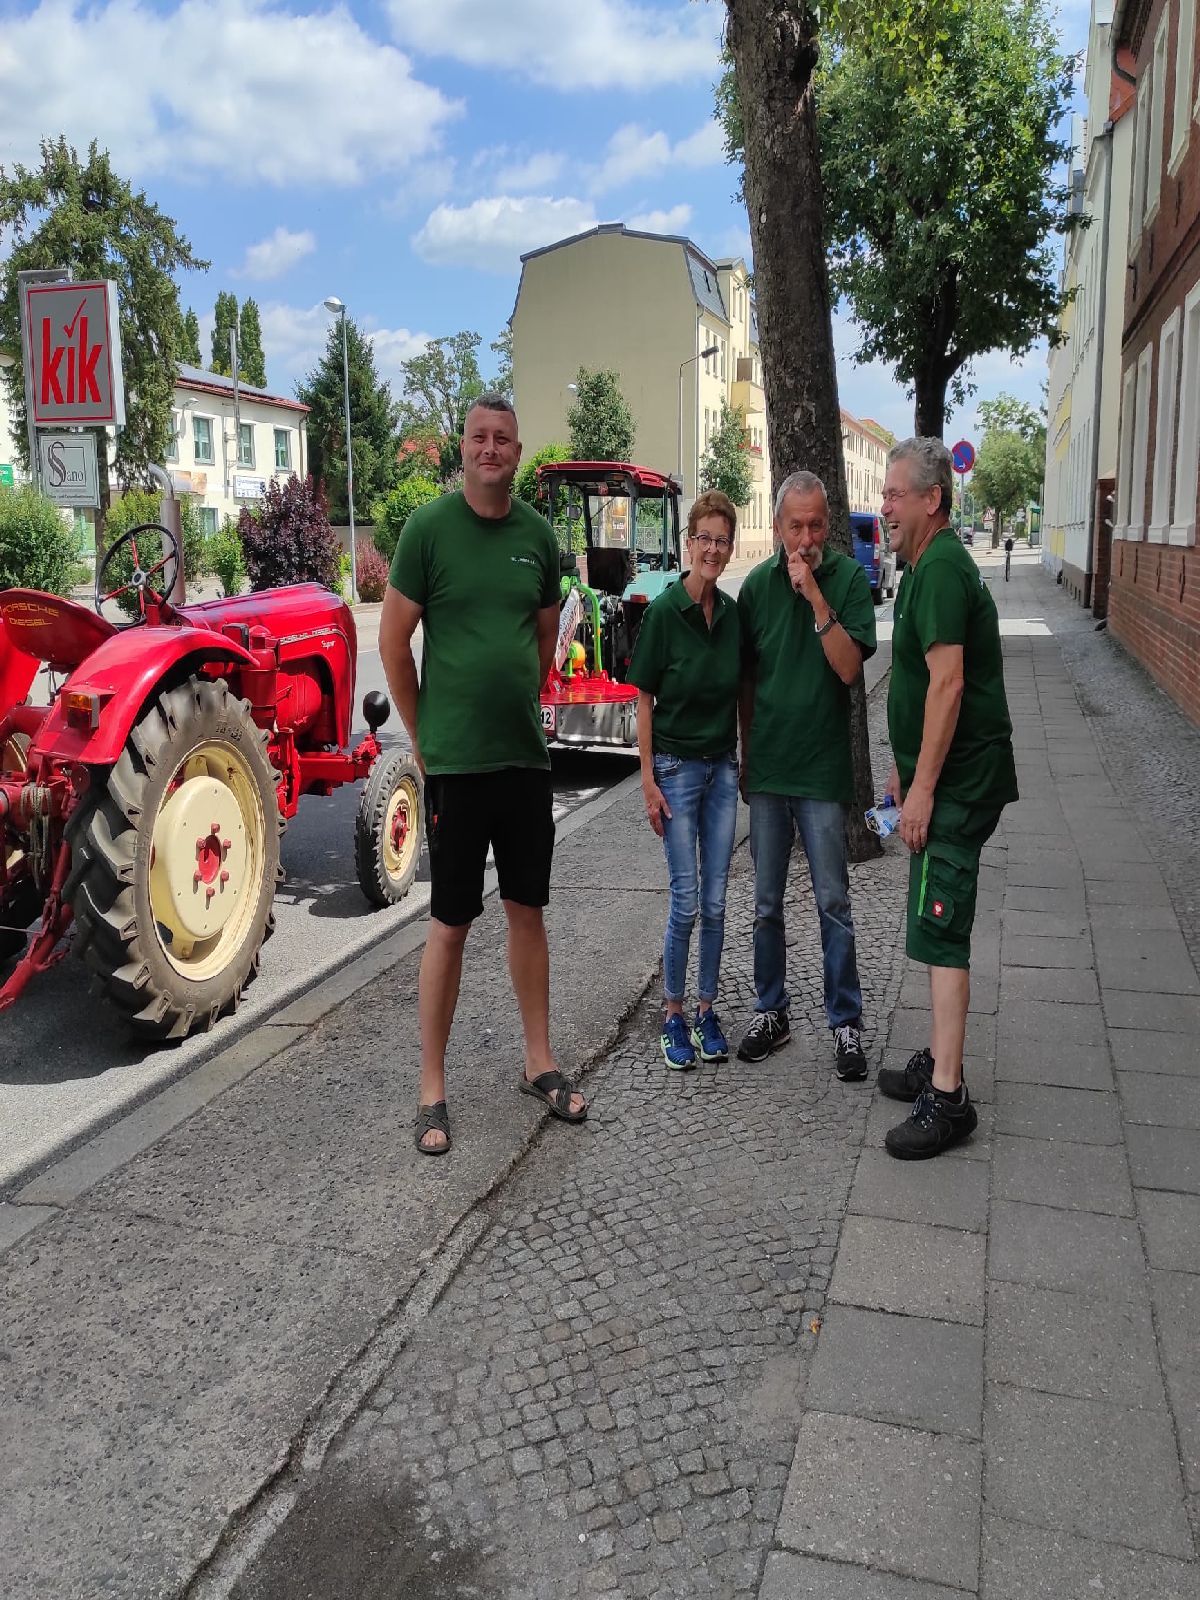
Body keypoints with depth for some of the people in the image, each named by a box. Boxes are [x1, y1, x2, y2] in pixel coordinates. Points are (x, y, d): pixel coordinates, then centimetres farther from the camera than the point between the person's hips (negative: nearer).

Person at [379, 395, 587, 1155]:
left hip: (527, 753, 4)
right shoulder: (429, 526, -6)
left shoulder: (538, 532, 6)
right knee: (451, 922, 1)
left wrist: (525, 707, 14)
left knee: (528, 909, 12)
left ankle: (540, 1062, 27)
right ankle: (433, 1087, 14)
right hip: (454, 758, -4)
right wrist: (423, 734, 0)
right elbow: (394, 639, -3)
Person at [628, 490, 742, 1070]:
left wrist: (746, 760, 10)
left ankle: (706, 1010, 22)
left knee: (715, 901, 8)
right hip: (676, 766, -4)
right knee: (686, 901, -1)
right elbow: (644, 699, -8)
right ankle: (673, 1015, 15)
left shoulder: (731, 613, 4)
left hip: (722, 766, 4)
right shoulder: (663, 611, -10)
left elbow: (739, 693, 12)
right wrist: (648, 780, -11)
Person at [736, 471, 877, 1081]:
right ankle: (771, 1013, 26)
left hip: (822, 768, -3)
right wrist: (746, 754, 13)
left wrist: (815, 597, -21)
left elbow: (848, 667, -15)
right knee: (767, 904, 12)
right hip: (766, 768, 3)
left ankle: (846, 1023, 15)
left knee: (833, 904, 2)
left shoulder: (849, 578, -4)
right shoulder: (757, 585, 5)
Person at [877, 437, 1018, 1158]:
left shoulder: (941, 570, -16)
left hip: (957, 783, -11)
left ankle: (948, 1098, -3)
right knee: (939, 929, 16)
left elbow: (948, 683, -24)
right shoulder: (930, 566, 17)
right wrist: (906, 770, 23)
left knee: (940, 933, -9)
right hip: (946, 779, 11)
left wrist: (923, 789, -23)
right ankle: (939, 1062, 27)